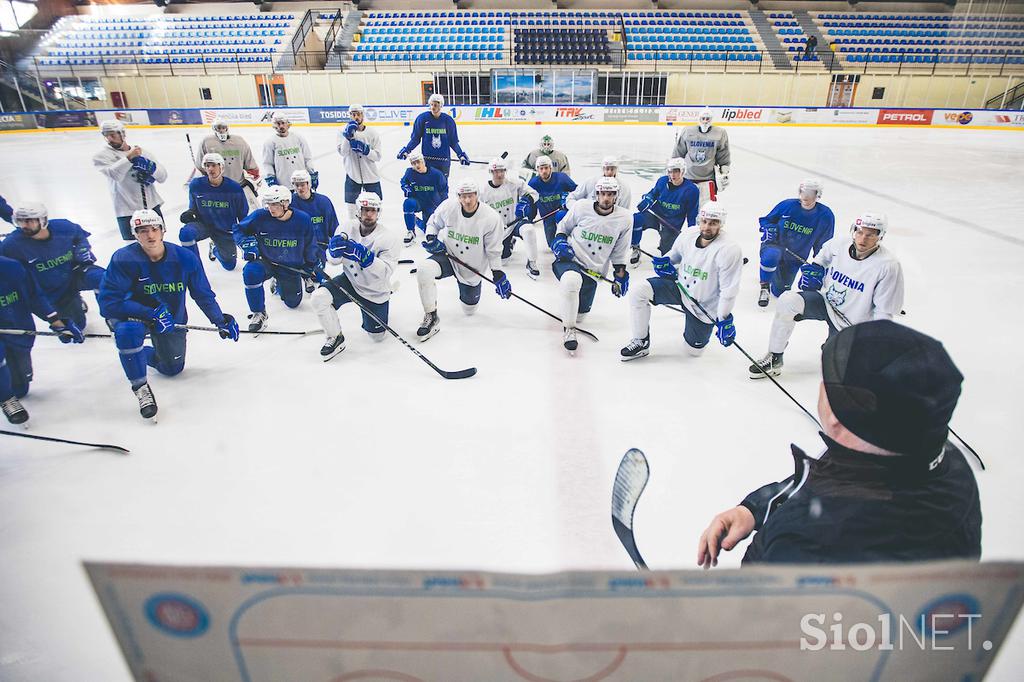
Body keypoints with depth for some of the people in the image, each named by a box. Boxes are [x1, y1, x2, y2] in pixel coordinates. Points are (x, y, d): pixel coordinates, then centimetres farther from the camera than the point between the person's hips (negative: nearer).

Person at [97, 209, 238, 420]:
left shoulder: (185, 258, -17)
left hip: (172, 318, 3)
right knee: (129, 331, -38)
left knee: (173, 368, 11)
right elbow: (108, 302, -27)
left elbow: (203, 294, -4)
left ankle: (143, 353, 45)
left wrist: (221, 322, -5)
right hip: (131, 314, -3)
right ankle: (140, 387, -16)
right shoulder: (123, 259, -25)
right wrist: (152, 313, -34)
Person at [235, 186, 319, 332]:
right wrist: (248, 244, -20)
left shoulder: (303, 220, -16)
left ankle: (280, 284, 53)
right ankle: (259, 313, -16)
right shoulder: (260, 216, -17)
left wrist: (311, 267, 8)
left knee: (293, 302, 15)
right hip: (266, 262, -1)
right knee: (251, 272, -36)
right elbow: (239, 230, -1)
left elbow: (310, 246, 0)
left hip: (292, 266, 1)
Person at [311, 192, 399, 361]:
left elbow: (386, 271, -29)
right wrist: (335, 249, -32)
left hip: (374, 292, -2)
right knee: (318, 298, -24)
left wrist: (364, 255, -42)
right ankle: (335, 338, -1)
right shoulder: (348, 227, -9)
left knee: (377, 336, 7)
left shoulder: (389, 238, -19)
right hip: (350, 281, 2)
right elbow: (333, 260, -8)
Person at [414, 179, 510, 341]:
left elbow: (493, 250, -9)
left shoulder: (491, 218, -19)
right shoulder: (448, 206, -16)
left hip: (472, 268, 0)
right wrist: (431, 238, -12)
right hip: (448, 256, 0)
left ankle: (466, 287, 50)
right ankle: (431, 317, -17)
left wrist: (498, 275, -11)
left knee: (469, 310, 13)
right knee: (424, 268, -33)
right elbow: (433, 222, 6)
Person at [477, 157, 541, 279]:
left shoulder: (514, 183, -10)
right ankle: (510, 242, 39)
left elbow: (533, 193, -4)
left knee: (529, 230, -39)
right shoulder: (484, 191, -5)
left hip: (517, 221, -2)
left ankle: (531, 264, -23)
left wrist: (526, 200, -26)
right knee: (502, 261, 3)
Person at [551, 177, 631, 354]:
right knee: (572, 280, -39)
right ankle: (568, 330, -22)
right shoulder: (581, 207, -7)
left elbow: (619, 251, 8)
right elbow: (563, 227, 10)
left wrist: (620, 275, 7)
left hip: (593, 271, 3)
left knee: (579, 314, 4)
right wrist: (559, 241, -8)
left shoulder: (624, 218, -2)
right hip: (568, 259, -3)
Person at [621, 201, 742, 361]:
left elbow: (729, 289, -21)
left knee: (694, 351, 8)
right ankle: (641, 343, -4)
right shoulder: (688, 234, -10)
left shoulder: (730, 250, -26)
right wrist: (665, 263, -8)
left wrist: (724, 320, -19)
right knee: (639, 291, -20)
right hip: (680, 287, 4)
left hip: (704, 305, -4)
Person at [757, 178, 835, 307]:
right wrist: (768, 229, -20)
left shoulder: (826, 215, -11)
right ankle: (764, 288, -15)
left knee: (779, 292, 7)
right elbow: (765, 220, 3)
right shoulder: (787, 205, -13)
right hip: (774, 245, -2)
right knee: (771, 256, -41)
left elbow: (823, 245, -1)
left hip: (795, 258, 2)